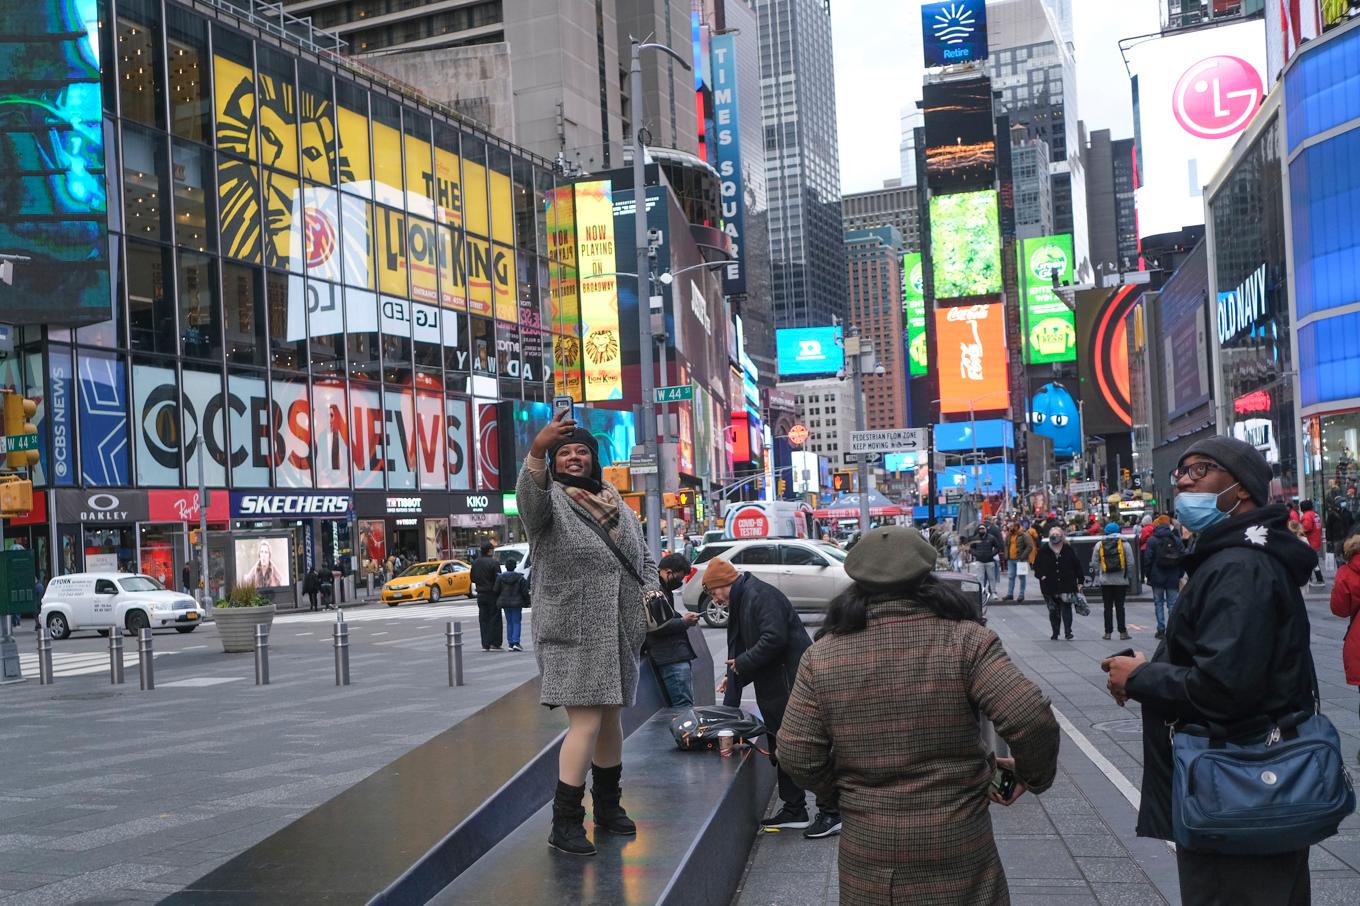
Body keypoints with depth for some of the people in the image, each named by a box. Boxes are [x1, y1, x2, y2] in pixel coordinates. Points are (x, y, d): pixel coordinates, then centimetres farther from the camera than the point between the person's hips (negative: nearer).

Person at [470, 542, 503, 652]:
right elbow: (499, 579, -15)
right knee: (494, 619, 1)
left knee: (483, 620, 10)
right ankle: (494, 644, -1)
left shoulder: (475, 563, 4)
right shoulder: (494, 563, -15)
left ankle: (485, 644, 10)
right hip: (492, 595, -5)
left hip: (481, 595, 5)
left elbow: (473, 579, 10)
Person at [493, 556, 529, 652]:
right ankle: (516, 643, -10)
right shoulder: (520, 578, -9)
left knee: (509, 622, 11)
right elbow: (525, 592, -7)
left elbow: (496, 591, -1)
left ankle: (510, 644, 8)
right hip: (517, 603, -3)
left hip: (505, 603, 3)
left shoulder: (500, 577, -4)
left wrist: (498, 601, 14)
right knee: (517, 622, 3)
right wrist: (527, 602, 5)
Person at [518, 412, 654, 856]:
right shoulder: (551, 501, -6)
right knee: (586, 723, -13)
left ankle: (608, 807, 32)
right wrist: (536, 451, -51)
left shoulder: (617, 504, 14)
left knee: (610, 718, 16)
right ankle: (564, 823, -5)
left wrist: (650, 592, 3)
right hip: (573, 635, -7)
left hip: (617, 634, 7)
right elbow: (529, 497, -32)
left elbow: (644, 557, 22)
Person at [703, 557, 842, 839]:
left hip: (793, 686, -11)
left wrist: (742, 663, -16)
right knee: (782, 749, 16)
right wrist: (733, 676, 14)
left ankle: (831, 813, -3)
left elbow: (774, 638, -26)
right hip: (776, 690, 11)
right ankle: (793, 810, 25)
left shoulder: (761, 595, -15)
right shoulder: (741, 602, 18)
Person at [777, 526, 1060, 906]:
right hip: (957, 844, -2)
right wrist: (1034, 775, 0)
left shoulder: (822, 654, -6)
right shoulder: (964, 640, -13)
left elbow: (795, 756, -6)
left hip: (868, 847, 2)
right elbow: (1032, 720, -20)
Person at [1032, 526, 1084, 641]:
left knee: (1066, 609, -8)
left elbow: (1077, 566, 8)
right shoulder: (1043, 550, 5)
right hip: (1050, 586, 1)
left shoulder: (1068, 549, 4)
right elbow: (1036, 565, 11)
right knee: (1053, 611, 6)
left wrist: (1079, 582, 5)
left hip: (1067, 585, -1)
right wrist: (1041, 575, -7)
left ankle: (1068, 631, -6)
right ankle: (1055, 633, 16)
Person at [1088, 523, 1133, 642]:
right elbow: (1130, 563, -3)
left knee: (1108, 607, 6)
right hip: (1121, 581, -1)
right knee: (1120, 606, 4)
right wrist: (1129, 576, 7)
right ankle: (1122, 632, 3)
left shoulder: (1099, 545, 2)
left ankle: (1108, 632, 6)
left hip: (1105, 581, 1)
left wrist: (1096, 578, 10)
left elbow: (1094, 564, 3)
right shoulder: (1125, 544, -1)